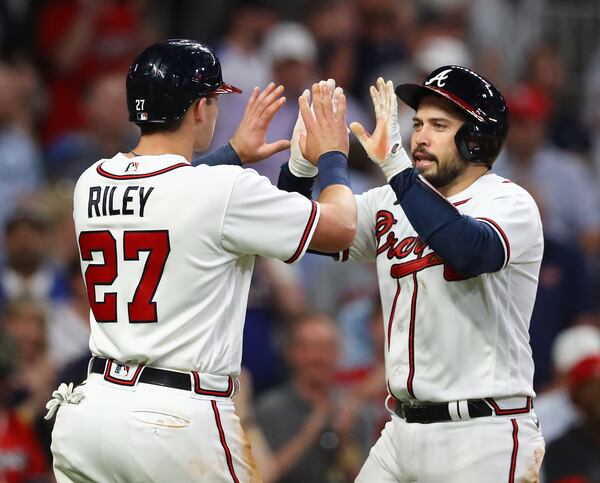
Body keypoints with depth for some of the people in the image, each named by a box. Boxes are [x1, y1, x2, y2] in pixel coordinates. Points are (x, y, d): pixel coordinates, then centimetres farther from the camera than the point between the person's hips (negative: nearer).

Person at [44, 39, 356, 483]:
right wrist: (332, 157, 18)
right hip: (178, 421, -6)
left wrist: (233, 154, 38)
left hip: (84, 412, 6)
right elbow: (341, 228, 0)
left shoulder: (90, 184, 7)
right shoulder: (227, 189, -11)